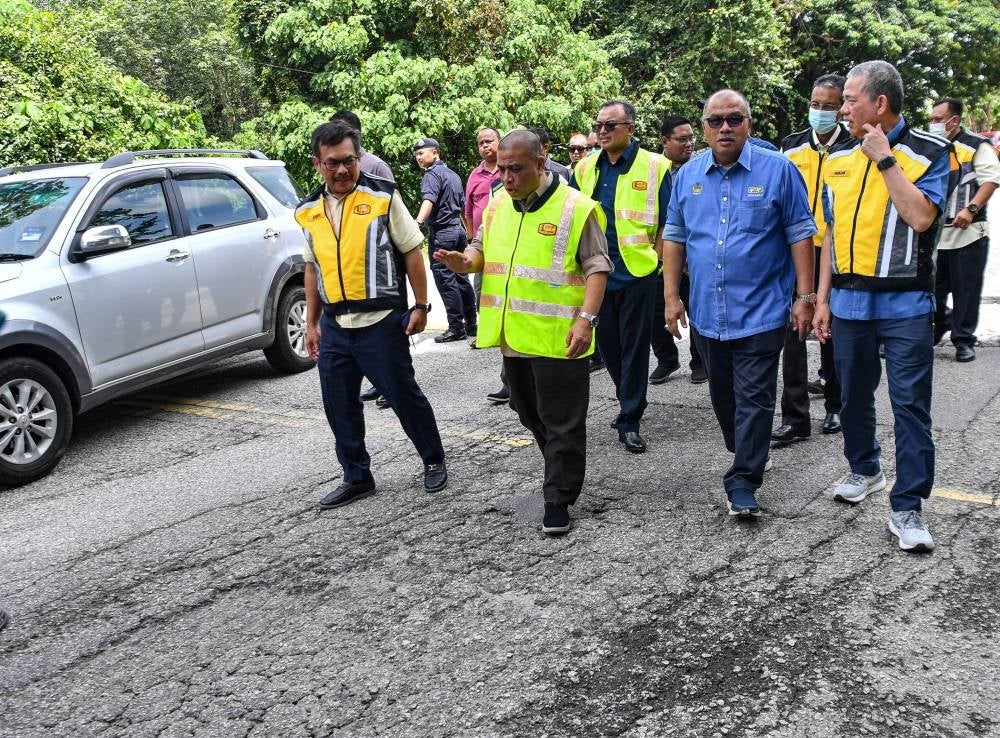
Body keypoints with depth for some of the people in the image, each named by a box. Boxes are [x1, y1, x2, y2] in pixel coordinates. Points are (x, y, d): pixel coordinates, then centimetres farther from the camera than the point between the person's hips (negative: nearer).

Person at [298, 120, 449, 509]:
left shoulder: (383, 197, -5)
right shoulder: (309, 211, 8)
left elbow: (411, 252, -3)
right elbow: (313, 268, 16)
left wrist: (420, 306, -5)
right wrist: (312, 323, 15)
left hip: (380, 321, -5)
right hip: (334, 326, 5)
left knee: (404, 396, 5)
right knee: (339, 406, 9)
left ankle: (434, 461, 26)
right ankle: (356, 477, 24)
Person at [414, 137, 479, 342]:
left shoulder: (432, 174, -9)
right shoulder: (453, 175, 17)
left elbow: (429, 201, -27)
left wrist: (418, 222, -41)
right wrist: (469, 232, 29)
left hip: (441, 233, -9)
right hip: (459, 230, 9)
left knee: (445, 280, -5)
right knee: (461, 278, 13)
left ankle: (456, 327, -4)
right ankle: (471, 324, 17)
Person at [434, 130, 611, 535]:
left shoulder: (575, 207, -10)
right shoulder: (498, 205, 9)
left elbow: (597, 267, -9)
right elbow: (482, 249, 18)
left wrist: (586, 319, -19)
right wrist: (466, 261, -6)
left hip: (558, 336, -7)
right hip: (513, 335, 7)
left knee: (561, 421, 1)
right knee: (531, 414, 20)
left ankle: (558, 498, 12)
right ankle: (565, 473, 40)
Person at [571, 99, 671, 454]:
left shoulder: (654, 166, -5)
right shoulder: (584, 169, 7)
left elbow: (667, 224, -2)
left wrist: (664, 262, -7)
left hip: (636, 272, -4)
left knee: (634, 346, 2)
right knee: (607, 344, 14)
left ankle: (630, 421, 9)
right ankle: (629, 402, 34)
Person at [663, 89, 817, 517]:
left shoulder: (778, 170, -5)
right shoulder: (688, 175, 6)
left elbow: (800, 235, -4)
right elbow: (674, 238, 10)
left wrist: (805, 296, -7)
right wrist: (671, 295, 5)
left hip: (760, 311, -4)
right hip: (707, 311, 5)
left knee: (754, 399, -4)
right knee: (723, 397, 17)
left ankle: (742, 482, 3)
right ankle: (747, 458, 38)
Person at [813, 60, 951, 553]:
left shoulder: (928, 152, -4)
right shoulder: (839, 157, 9)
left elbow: (921, 218, -19)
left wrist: (884, 159, -15)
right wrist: (822, 299, 9)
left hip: (904, 304, -5)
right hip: (848, 302, 5)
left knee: (910, 405, -4)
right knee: (854, 396, 15)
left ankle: (906, 508, 1)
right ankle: (864, 470, 36)